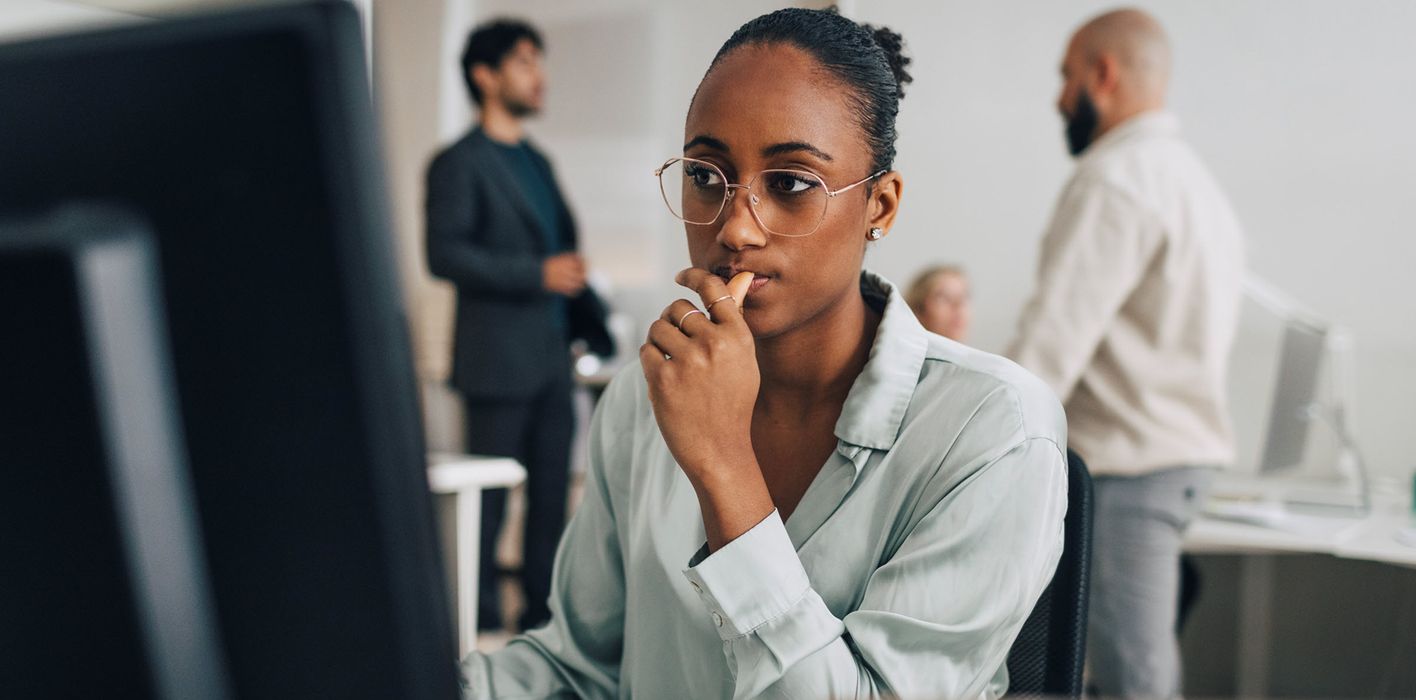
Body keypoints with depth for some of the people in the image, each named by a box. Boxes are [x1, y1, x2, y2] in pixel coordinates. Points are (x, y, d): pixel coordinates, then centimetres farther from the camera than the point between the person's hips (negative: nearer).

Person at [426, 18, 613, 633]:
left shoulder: (535, 162, 19)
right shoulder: (459, 163, -5)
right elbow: (444, 254, -15)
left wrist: (593, 324, 15)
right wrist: (539, 274, -19)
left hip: (551, 360, 8)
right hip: (499, 361, -8)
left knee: (551, 495, 9)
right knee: (488, 502, -3)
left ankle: (542, 617, 17)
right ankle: (479, 625, 5)